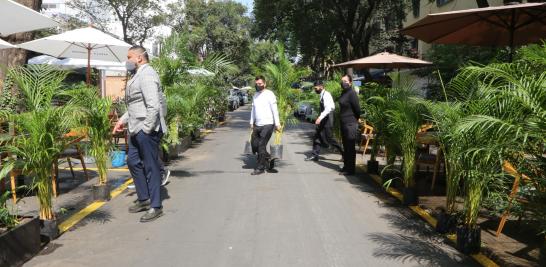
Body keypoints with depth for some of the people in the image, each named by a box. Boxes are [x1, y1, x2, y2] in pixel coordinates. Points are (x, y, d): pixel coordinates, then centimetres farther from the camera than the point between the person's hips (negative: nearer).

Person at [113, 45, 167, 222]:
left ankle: (155, 207, 8)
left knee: (151, 167, -2)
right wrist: (123, 120, 17)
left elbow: (153, 106, -24)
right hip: (137, 129, 11)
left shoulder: (146, 75, -16)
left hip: (147, 130, -11)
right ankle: (144, 199, 31)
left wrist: (147, 129, -21)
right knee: (133, 162, 18)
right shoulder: (139, 75, 17)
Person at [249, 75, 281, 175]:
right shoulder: (255, 95, 13)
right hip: (257, 125, 7)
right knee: (254, 144, 8)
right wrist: (252, 122, 16)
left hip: (267, 125, -7)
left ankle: (260, 168, 3)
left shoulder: (269, 94, -8)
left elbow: (275, 110, -10)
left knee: (261, 146, -6)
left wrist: (277, 124, -12)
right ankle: (268, 159, 28)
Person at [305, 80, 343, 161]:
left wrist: (320, 117, -35)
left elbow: (328, 108, -28)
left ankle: (343, 153, 6)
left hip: (327, 119, -10)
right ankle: (315, 155, 14)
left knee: (329, 138, -5)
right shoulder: (322, 95, 12)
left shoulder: (326, 95, -17)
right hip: (323, 119, 10)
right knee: (317, 136, 9)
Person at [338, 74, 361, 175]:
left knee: (350, 148, -3)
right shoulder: (343, 93, 11)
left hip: (350, 124, -9)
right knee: (345, 147, 17)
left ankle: (350, 169, 4)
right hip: (344, 124, 9)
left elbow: (357, 109, -15)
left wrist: (355, 120, -1)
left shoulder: (352, 93, -16)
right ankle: (346, 166, 28)